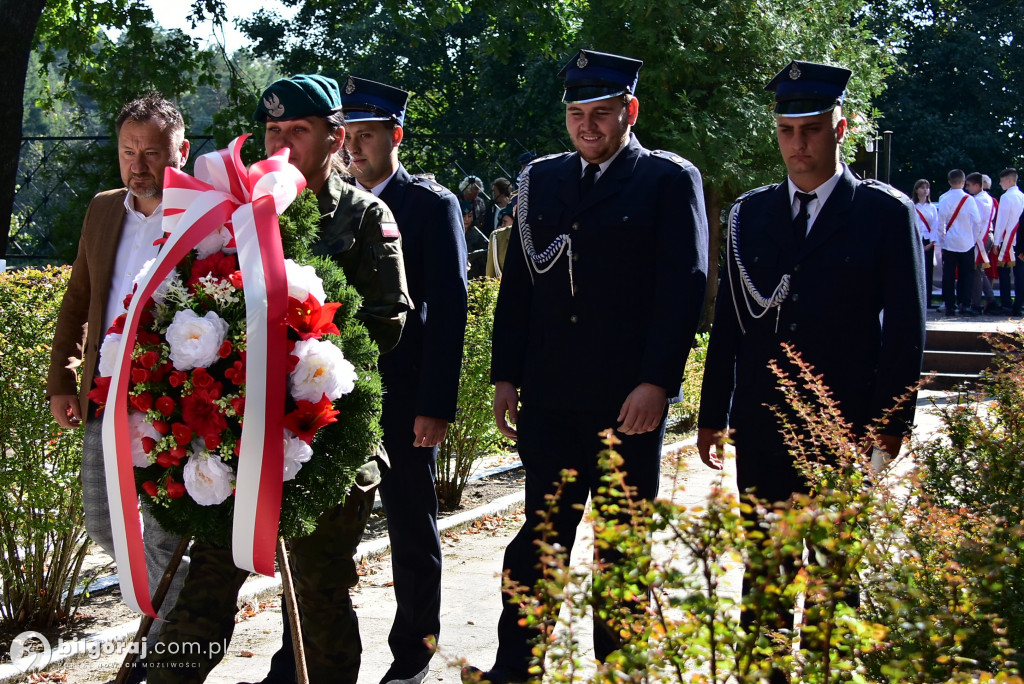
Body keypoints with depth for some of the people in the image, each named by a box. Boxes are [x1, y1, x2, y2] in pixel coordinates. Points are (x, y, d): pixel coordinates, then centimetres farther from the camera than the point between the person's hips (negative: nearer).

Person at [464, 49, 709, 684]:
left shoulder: (670, 180, -2)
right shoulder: (541, 179, 11)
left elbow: (685, 287, -8)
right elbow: (517, 284, 12)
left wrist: (657, 382, -14)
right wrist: (506, 375, 8)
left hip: (630, 400, -3)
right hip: (549, 395, 3)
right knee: (541, 534, 8)